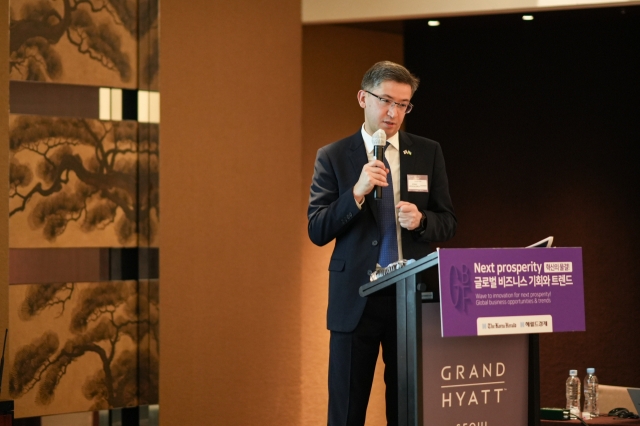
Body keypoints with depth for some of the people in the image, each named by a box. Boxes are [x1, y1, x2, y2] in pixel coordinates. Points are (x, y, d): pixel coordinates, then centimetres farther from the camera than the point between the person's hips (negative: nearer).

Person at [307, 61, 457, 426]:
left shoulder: (428, 153, 7)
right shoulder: (333, 157, 2)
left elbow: (448, 222, 9)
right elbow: (317, 231, -4)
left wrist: (421, 219, -13)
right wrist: (357, 192, -18)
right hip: (356, 298, -1)